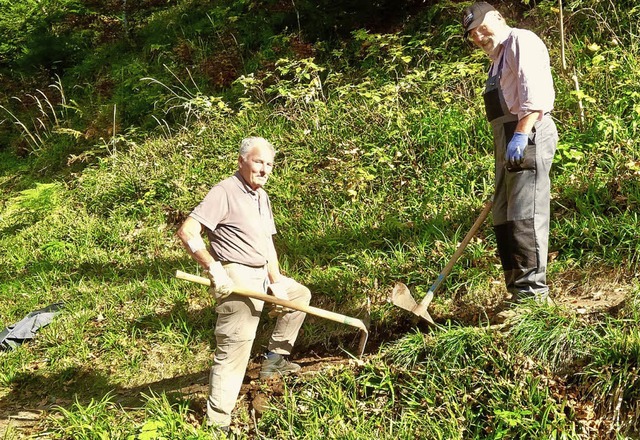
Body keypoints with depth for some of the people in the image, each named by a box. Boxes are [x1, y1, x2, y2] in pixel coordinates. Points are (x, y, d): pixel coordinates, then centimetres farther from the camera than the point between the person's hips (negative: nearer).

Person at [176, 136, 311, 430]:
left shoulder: (262, 197, 14)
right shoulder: (225, 192, -14)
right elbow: (187, 232, -22)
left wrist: (276, 281, 7)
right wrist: (214, 268, -29)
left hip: (262, 275, 10)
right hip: (236, 278, -10)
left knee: (299, 294, 25)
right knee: (234, 348, -9)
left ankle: (275, 359, 28)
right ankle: (217, 422, 0)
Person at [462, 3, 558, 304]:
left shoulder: (521, 41, -2)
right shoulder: (497, 59, 27)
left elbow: (534, 90, -17)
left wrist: (521, 133, -26)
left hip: (528, 135, -10)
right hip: (508, 144, 10)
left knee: (524, 215, -13)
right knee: (503, 219, 8)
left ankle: (532, 290, -11)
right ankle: (517, 289, 13)